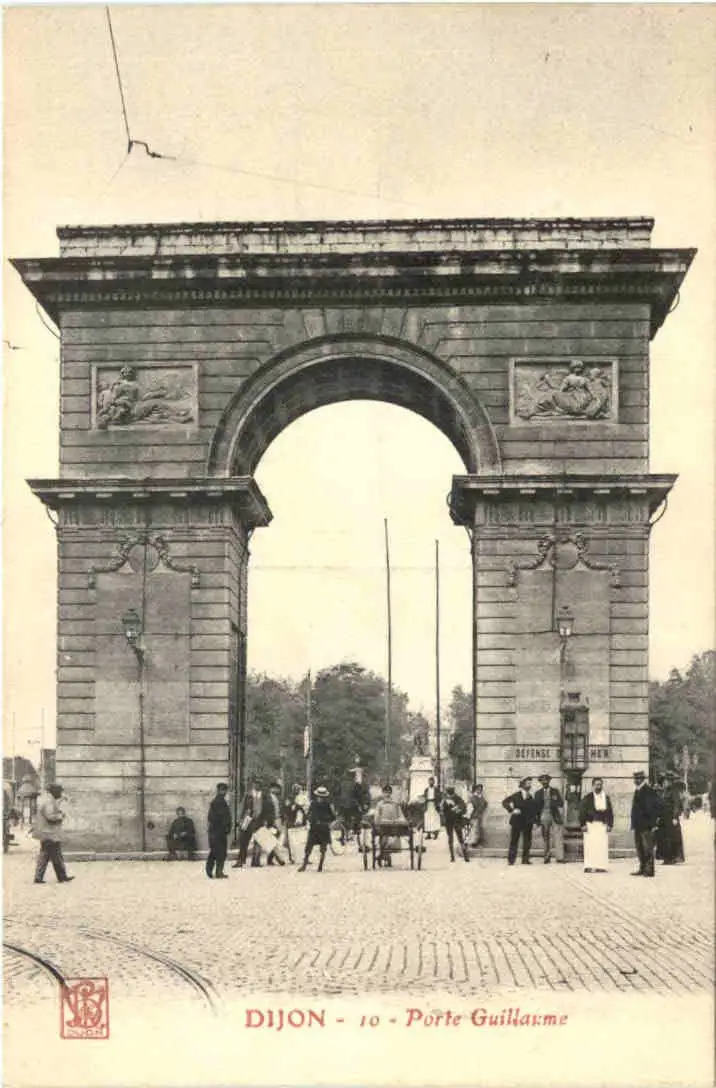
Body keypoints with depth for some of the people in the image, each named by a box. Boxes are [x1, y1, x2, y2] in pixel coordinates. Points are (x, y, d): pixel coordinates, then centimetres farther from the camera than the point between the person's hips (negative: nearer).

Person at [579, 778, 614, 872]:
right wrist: (583, 824, -7)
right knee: (590, 845, -7)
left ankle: (601, 866, 1)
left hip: (602, 825, 3)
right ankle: (589, 866, -5)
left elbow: (610, 812, 13)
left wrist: (610, 825, 4)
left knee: (602, 846, -3)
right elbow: (582, 811, 0)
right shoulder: (587, 798, 2)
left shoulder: (606, 798, 12)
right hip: (590, 825, -3)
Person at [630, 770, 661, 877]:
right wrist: (634, 824, 19)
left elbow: (657, 807, -12)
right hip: (638, 826, 9)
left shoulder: (650, 792, -9)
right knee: (639, 848, 11)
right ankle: (642, 869, 17)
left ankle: (649, 870, -5)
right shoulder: (637, 792, 17)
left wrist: (654, 822, -15)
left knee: (648, 848, -7)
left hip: (647, 826, -9)